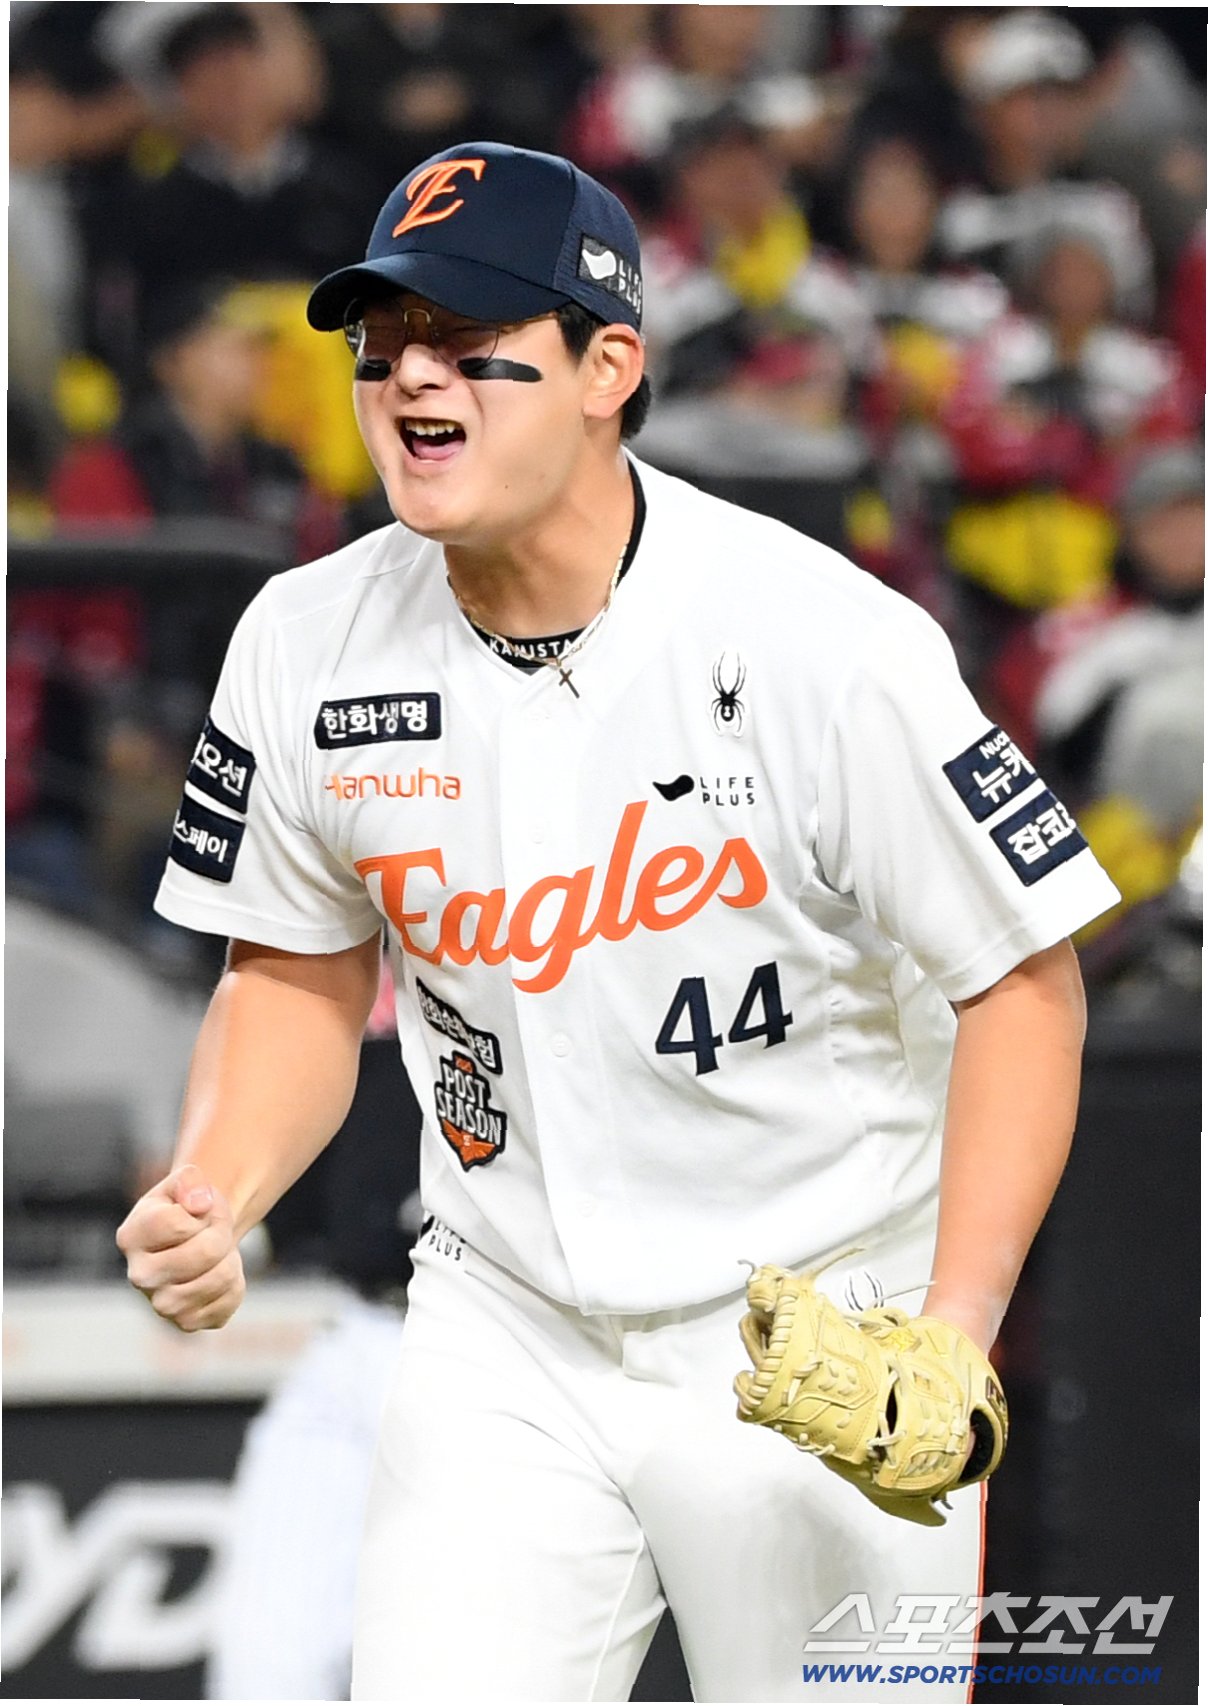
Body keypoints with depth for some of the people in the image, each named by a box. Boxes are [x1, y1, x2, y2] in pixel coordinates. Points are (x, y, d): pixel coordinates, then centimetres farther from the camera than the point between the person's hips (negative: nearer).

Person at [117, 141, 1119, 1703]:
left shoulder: (822, 637, -18)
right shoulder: (308, 647, -4)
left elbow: (1021, 980, -12)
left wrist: (951, 1336, -22)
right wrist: (212, 1202, -10)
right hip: (502, 1340, 3)